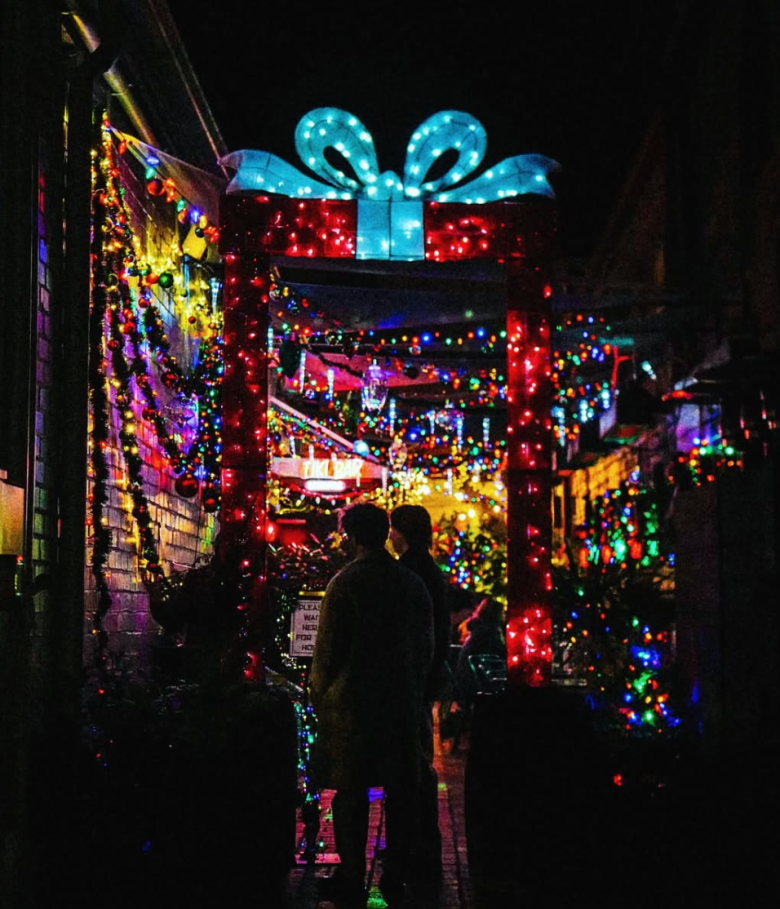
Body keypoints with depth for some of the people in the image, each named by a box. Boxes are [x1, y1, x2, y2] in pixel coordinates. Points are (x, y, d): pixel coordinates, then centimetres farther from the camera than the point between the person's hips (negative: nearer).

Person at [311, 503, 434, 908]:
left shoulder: (345, 583, -11)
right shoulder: (412, 582, 3)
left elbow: (329, 647, -10)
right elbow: (427, 644, 9)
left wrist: (320, 694, 3)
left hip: (352, 701, -4)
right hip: (403, 701, 4)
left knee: (351, 794, 2)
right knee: (401, 791, 10)